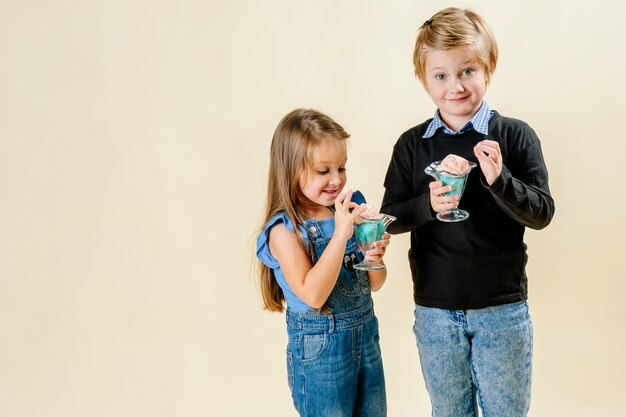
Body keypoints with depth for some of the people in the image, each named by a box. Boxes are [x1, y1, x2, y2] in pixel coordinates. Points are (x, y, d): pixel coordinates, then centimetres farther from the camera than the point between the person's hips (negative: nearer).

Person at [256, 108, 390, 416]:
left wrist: (375, 259, -15)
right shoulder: (285, 230, -15)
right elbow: (313, 295, -27)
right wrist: (341, 233, -30)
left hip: (366, 334, 6)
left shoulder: (346, 212, 0)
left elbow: (373, 284, 8)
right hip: (320, 347, -6)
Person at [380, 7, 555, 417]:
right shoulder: (411, 145, -2)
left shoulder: (515, 136, -7)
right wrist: (427, 204, -20)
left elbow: (542, 212, -10)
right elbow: (391, 217, 0)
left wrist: (499, 180, -27)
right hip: (434, 311, 2)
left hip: (503, 309, -1)